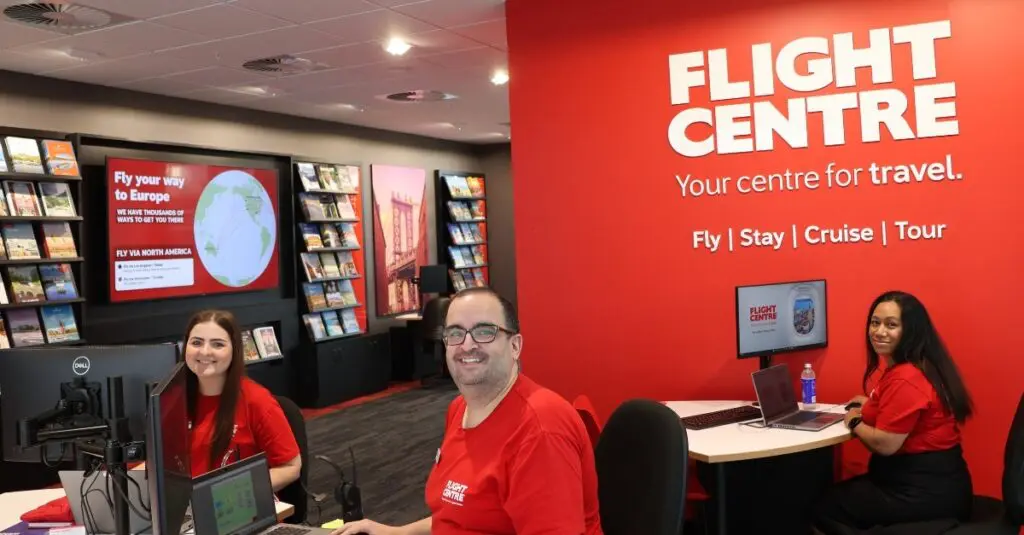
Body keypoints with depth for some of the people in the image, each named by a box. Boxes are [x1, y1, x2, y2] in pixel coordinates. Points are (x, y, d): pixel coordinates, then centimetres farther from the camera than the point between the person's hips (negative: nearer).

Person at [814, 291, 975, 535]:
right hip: (931, 479, 10)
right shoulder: (902, 368, 9)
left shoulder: (905, 379, -24)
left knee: (823, 505, 0)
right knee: (840, 493, 21)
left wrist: (854, 422, -8)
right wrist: (871, 404, 17)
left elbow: (886, 444, -24)